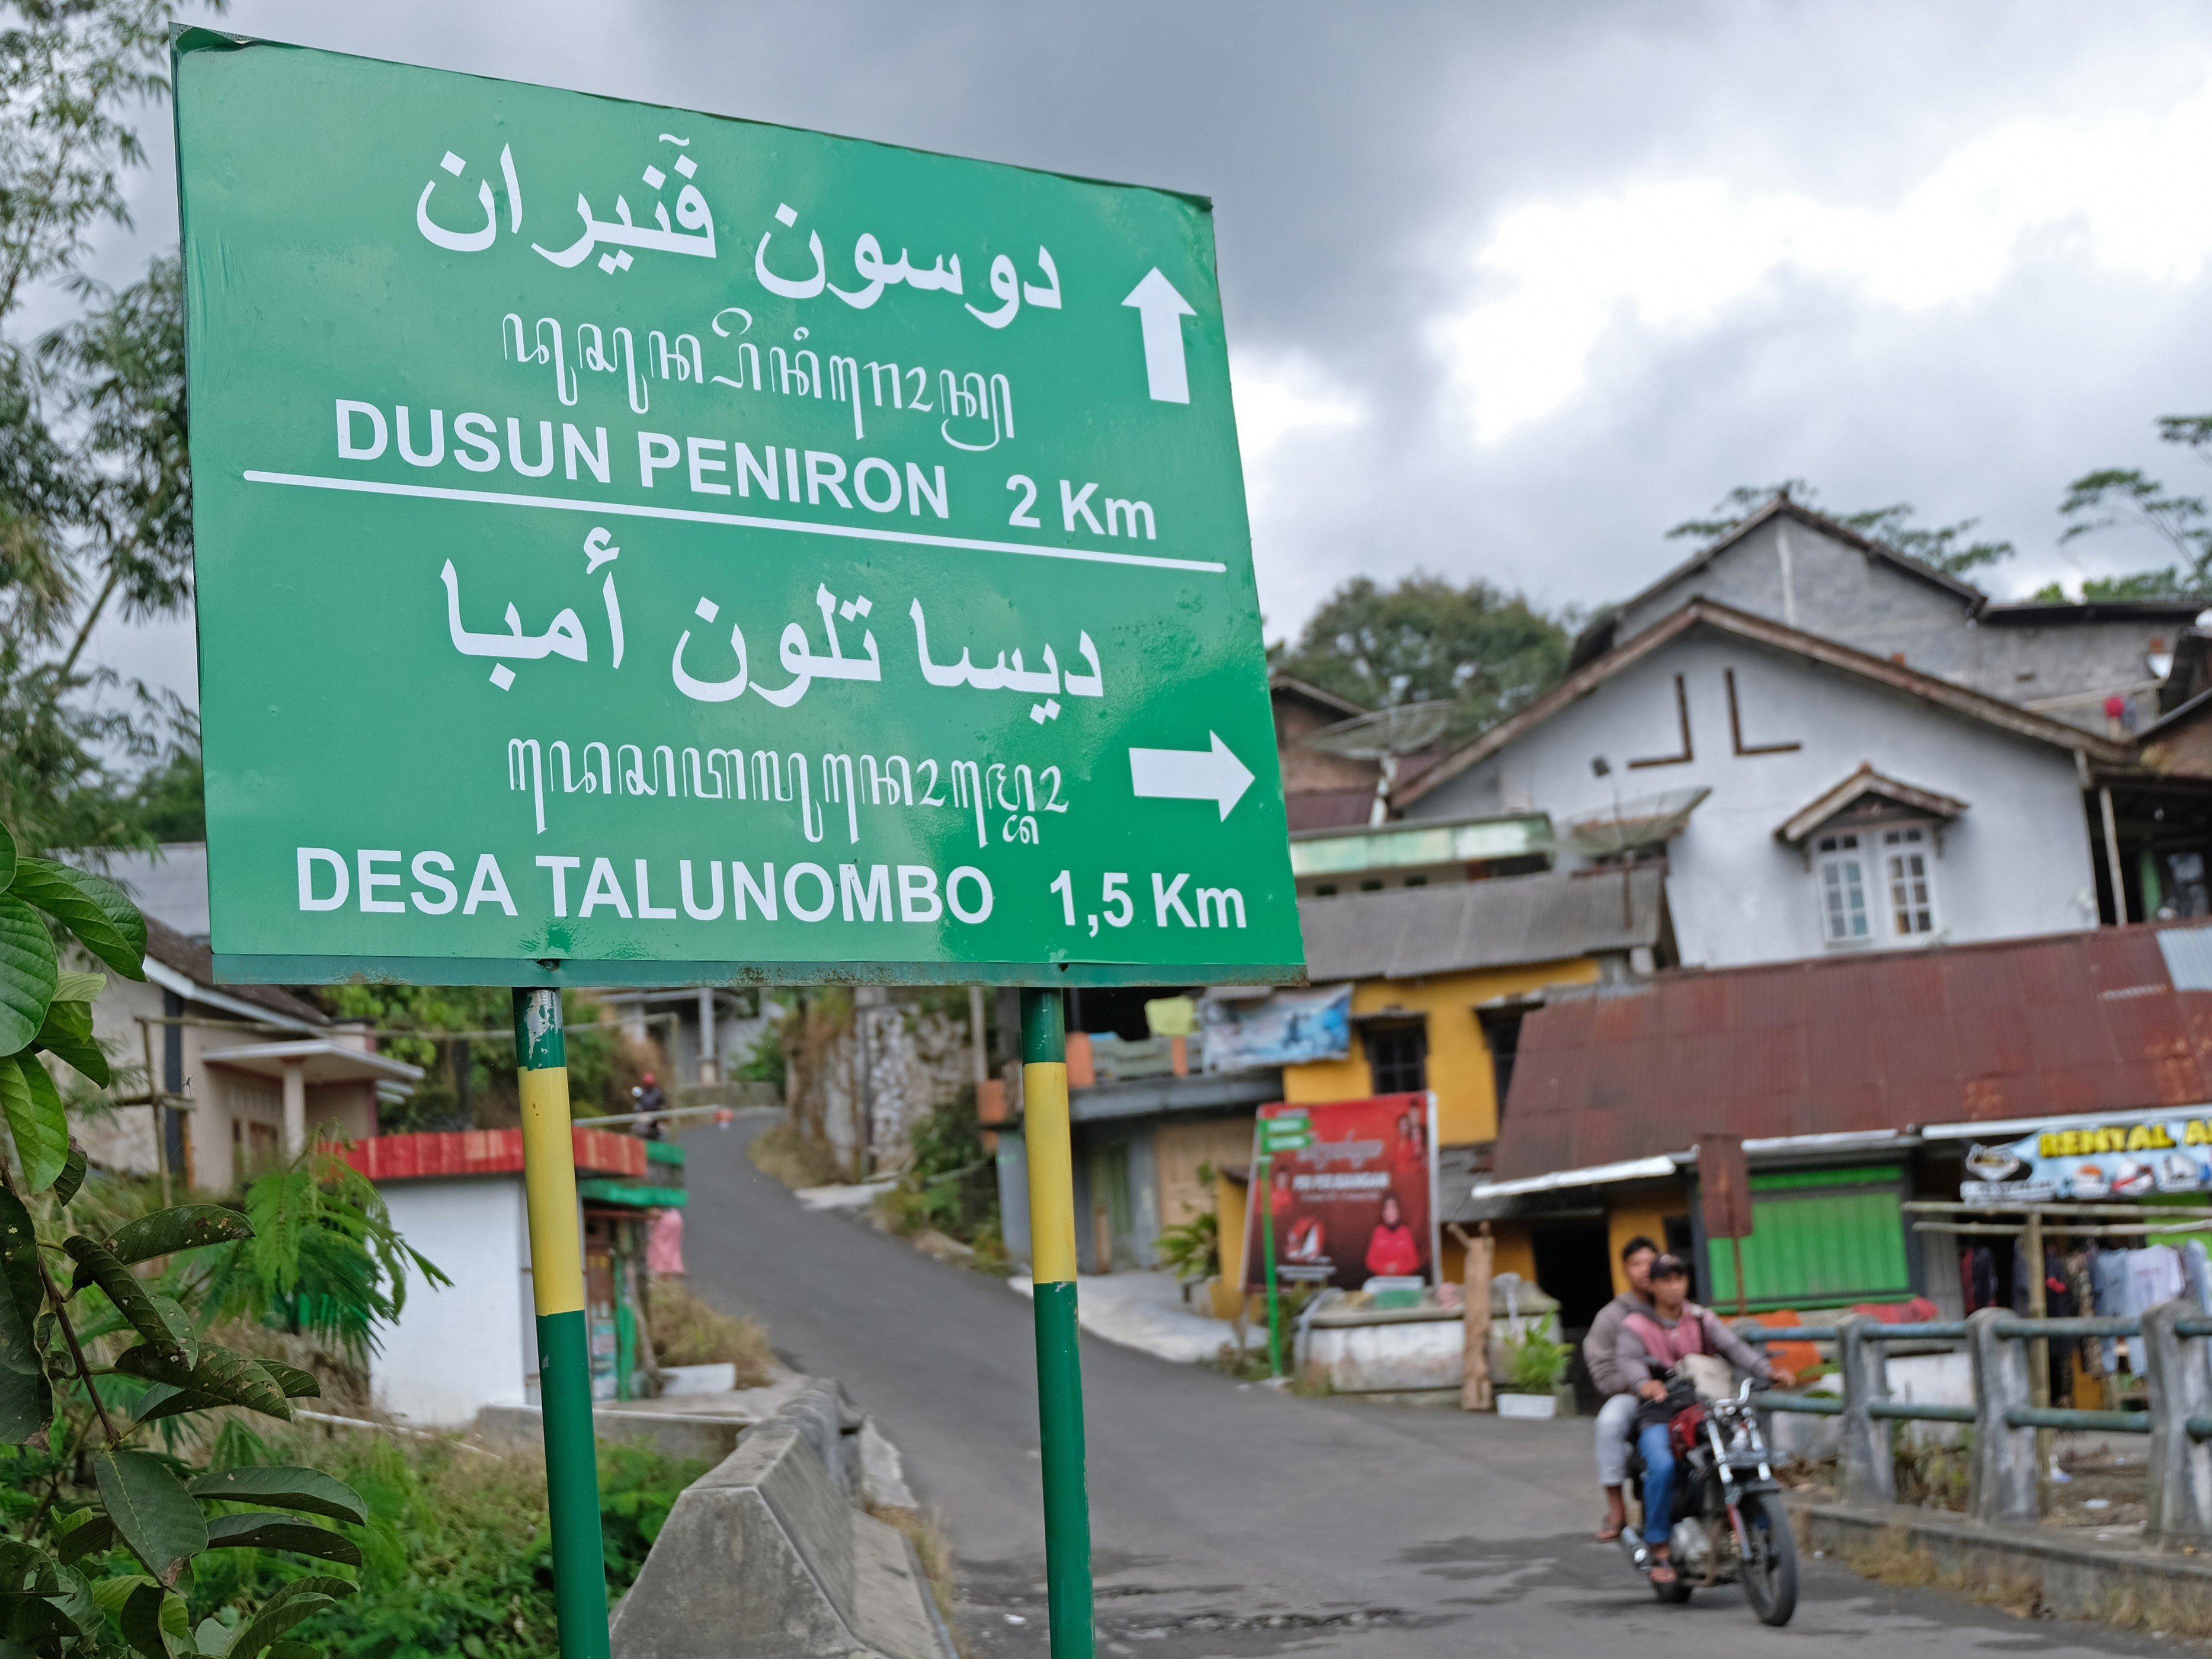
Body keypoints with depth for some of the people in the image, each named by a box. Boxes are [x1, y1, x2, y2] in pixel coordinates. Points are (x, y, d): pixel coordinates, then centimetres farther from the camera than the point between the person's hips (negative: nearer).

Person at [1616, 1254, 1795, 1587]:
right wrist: (1644, 1382, -39)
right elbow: (1627, 1359, -15)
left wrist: (1768, 1371, -22)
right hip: (1658, 1413, -3)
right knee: (1662, 1466, -31)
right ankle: (1659, 1551, -21)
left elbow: (1732, 1346, -2)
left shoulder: (1701, 1319, 13)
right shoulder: (1636, 1324, 4)